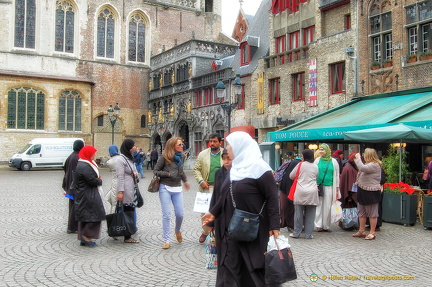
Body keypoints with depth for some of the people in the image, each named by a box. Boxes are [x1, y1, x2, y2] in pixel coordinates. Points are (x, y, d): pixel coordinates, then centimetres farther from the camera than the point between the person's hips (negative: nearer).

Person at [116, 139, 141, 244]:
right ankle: (127, 237, 0)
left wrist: (136, 174, 4)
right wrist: (120, 191, -20)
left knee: (132, 211, 11)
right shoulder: (121, 159, -10)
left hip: (132, 189, 9)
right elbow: (120, 177, -16)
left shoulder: (130, 158, 18)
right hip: (126, 190, -9)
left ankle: (129, 235, 18)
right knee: (127, 211, -6)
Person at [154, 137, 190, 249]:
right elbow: (155, 171, -5)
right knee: (166, 215, -2)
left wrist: (185, 181, 21)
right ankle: (166, 240, 7)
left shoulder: (182, 156, 7)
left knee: (180, 214, 3)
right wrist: (168, 174, -15)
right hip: (165, 188, -4)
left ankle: (177, 230, 35)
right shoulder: (164, 157, -9)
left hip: (177, 188, 4)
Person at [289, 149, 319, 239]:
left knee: (298, 213, 6)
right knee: (310, 215, 6)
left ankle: (296, 233, 11)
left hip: (300, 192, -2)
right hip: (312, 193, 2)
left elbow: (291, 176, 6)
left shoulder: (300, 165, -2)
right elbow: (316, 178, 16)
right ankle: (308, 234, 9)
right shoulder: (315, 167, 5)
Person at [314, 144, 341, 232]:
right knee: (319, 205, -1)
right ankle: (318, 225, 4)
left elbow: (336, 175, 9)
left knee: (327, 206, 3)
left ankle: (326, 225, 12)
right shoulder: (317, 160, 5)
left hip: (329, 186, 0)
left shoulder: (333, 161, 4)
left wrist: (337, 188, 8)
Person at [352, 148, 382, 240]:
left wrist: (358, 158, -19)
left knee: (372, 214, 0)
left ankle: (372, 233, 8)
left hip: (371, 193, -11)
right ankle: (361, 231, 25)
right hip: (363, 192, 11)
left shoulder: (374, 165, -19)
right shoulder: (368, 164, 14)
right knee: (361, 213, 15)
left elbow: (362, 168, -31)